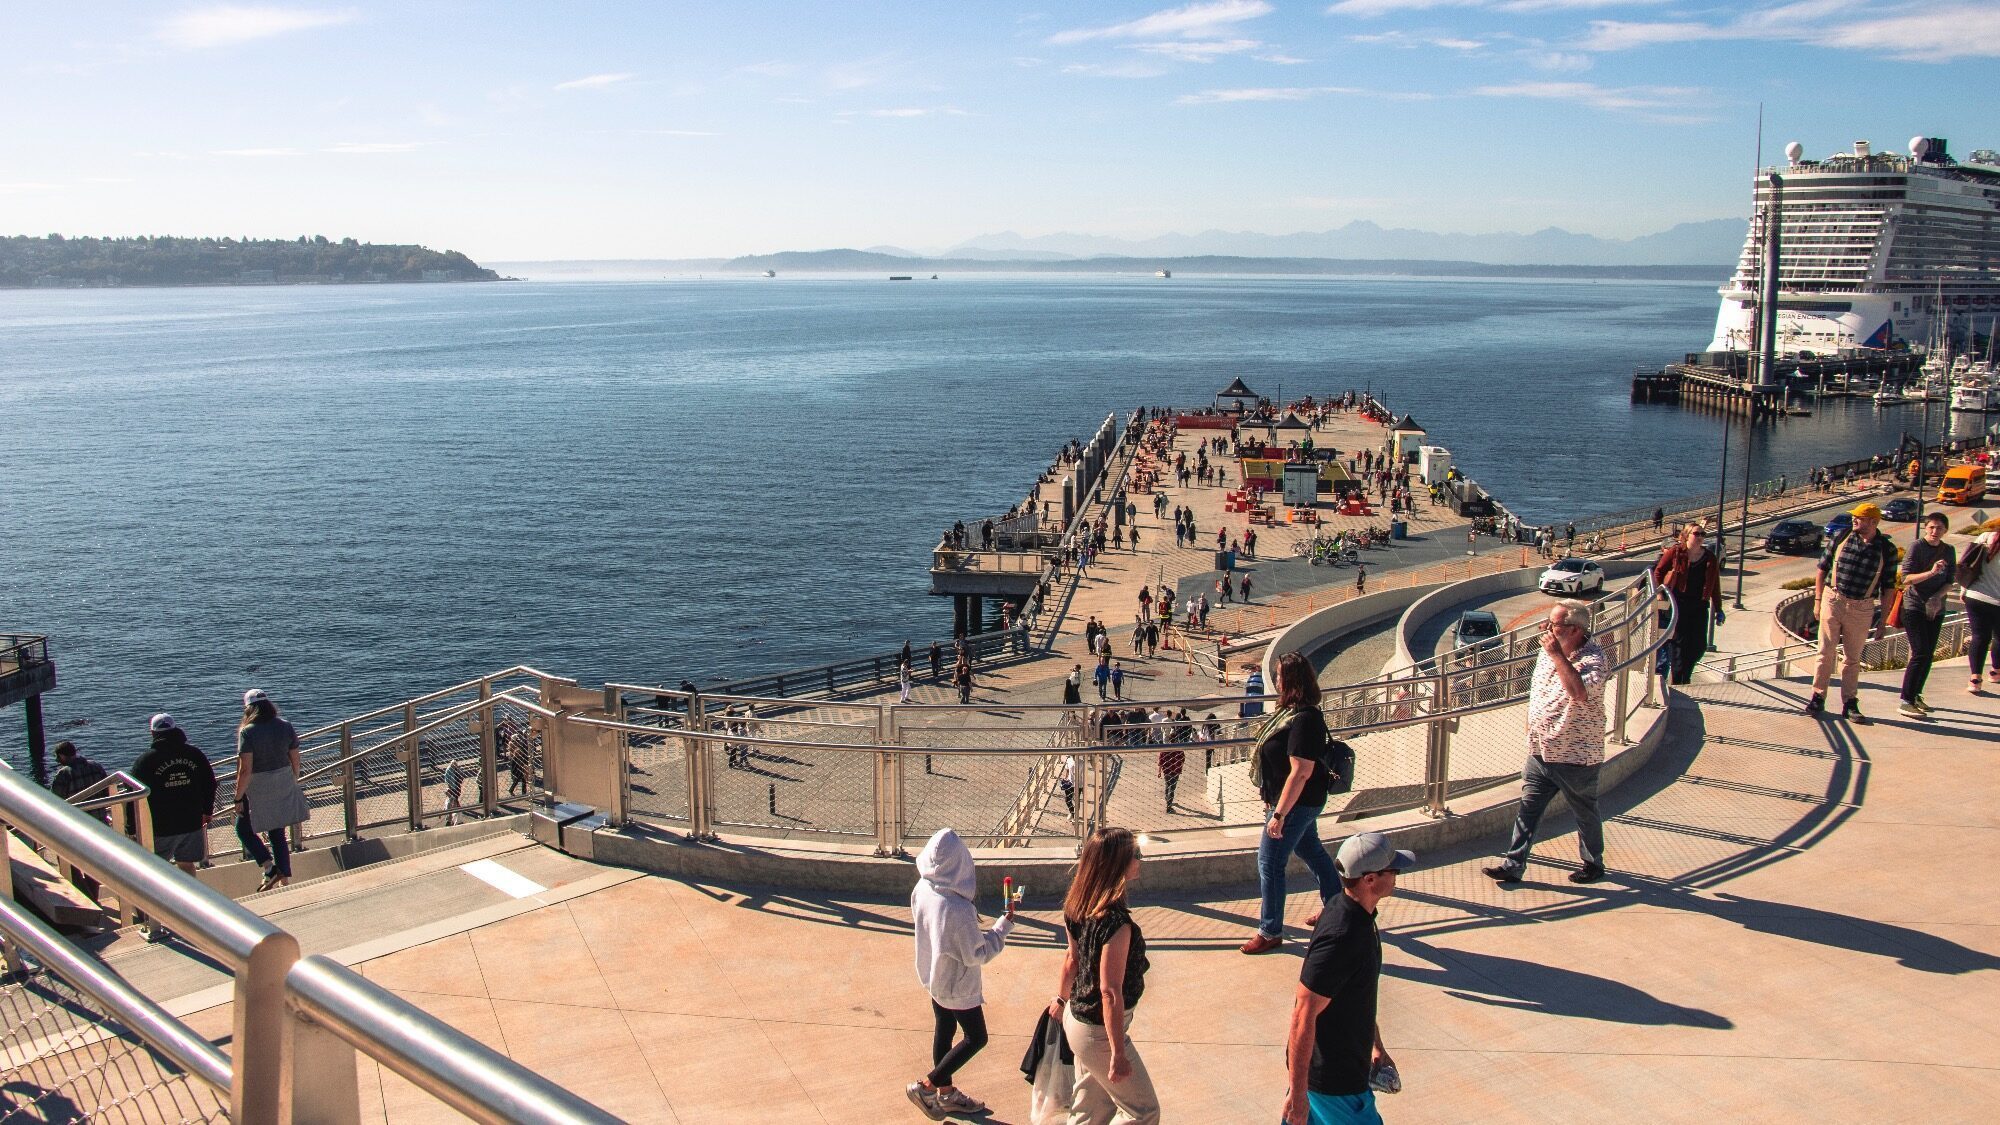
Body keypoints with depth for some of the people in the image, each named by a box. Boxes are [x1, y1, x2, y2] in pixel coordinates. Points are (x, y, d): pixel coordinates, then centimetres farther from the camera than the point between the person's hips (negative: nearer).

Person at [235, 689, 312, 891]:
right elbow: (295, 761, 6)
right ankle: (285, 880, 16)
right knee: (278, 834, 16)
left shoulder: (248, 732, -17)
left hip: (257, 790, -5)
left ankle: (270, 868, -2)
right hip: (284, 787, 5)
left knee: (244, 829, 14)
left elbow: (245, 770, -19)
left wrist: (238, 798, -11)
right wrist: (293, 784, 20)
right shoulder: (286, 727, -1)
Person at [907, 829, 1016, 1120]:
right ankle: (926, 1086, 16)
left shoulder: (921, 890, -15)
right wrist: (1004, 926, -18)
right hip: (958, 986, -7)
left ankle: (946, 1093, 40)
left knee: (944, 1031, 23)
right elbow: (976, 955, -25)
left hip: (932, 975, 7)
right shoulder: (959, 910, -37)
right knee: (975, 1038, 14)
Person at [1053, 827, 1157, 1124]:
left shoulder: (1079, 906, -5)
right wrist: (1118, 1054, -20)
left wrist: (1062, 999, 26)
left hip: (1078, 1017, 9)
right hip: (1100, 1030, -9)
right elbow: (1110, 992, -28)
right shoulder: (1115, 922, -31)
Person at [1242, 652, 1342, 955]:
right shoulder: (1292, 711, 3)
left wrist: (1279, 814, -27)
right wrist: (1271, 799, 21)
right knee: (1311, 850, 24)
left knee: (1270, 862, -2)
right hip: (1301, 801, 10)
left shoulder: (1305, 720, -28)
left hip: (1297, 803, -10)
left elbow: (1301, 772, -29)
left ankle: (1270, 932, 10)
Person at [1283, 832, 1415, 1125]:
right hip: (1333, 1079, -9)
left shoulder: (1359, 914, 1)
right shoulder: (1339, 938, -30)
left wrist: (1377, 1045, 24)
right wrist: (1298, 1094, -24)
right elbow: (1304, 1014, -28)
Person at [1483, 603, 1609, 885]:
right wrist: (1531, 726, 22)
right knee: (1528, 810, 6)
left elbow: (1580, 693, -39)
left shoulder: (1593, 658, -20)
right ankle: (1513, 865, 11)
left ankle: (1593, 863, 33)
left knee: (1585, 814, 14)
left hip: (1576, 757, -6)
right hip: (1540, 753, 6)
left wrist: (1558, 655, -34)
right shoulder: (1548, 651, 4)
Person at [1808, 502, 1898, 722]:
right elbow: (1822, 569, 6)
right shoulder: (1841, 539, -1)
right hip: (1833, 601, 0)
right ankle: (1818, 698, 13)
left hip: (1862, 608, 0)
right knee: (1826, 653, 4)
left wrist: (1883, 618, 2)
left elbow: (1888, 587, 2)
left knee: (1853, 658, 10)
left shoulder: (1887, 550, -2)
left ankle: (1850, 704, 18)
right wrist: (1818, 600, 3)